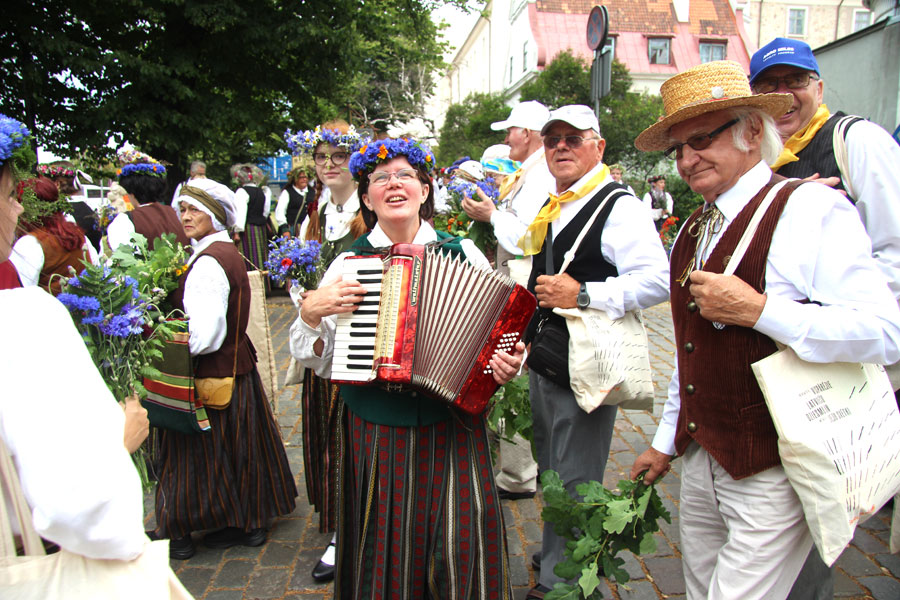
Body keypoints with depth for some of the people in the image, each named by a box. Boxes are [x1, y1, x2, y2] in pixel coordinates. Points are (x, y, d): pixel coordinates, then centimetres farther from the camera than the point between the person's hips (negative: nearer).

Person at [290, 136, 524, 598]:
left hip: (452, 428, 0)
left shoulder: (463, 253, 2)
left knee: (461, 543, 1)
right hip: (375, 434, 1)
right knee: (387, 543, 10)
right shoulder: (348, 263, 4)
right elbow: (316, 359, 7)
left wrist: (508, 363, -14)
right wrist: (310, 311, -10)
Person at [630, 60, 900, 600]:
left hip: (772, 475, -7)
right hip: (702, 463, 8)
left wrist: (756, 309, -24)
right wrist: (667, 441, 20)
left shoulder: (809, 208, -12)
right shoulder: (694, 230, 12)